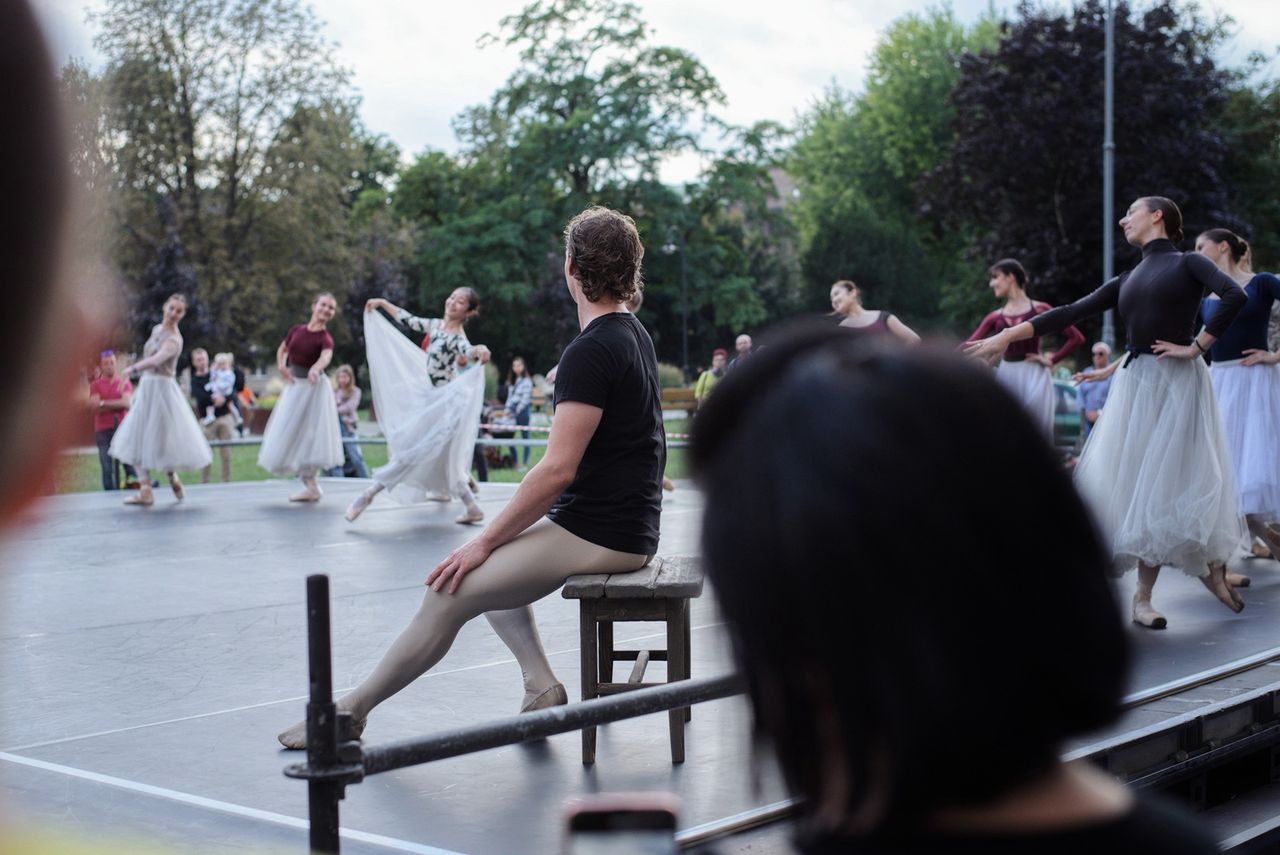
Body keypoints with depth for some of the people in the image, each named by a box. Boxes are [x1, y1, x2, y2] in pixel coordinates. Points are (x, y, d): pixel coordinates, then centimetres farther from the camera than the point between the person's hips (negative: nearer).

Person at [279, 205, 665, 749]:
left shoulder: (590, 352, -19)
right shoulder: (633, 335, 12)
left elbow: (557, 470, -24)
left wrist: (485, 543, -14)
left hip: (596, 536, -10)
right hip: (626, 526, 10)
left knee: (451, 592, -8)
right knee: (494, 563, 23)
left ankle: (349, 711, 1)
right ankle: (540, 686, 11)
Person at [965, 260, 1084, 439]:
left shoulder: (1039, 309, 1)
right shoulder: (996, 317, 10)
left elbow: (1076, 337, 0)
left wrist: (1052, 361, -4)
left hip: (1034, 377, -3)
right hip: (1006, 376, 4)